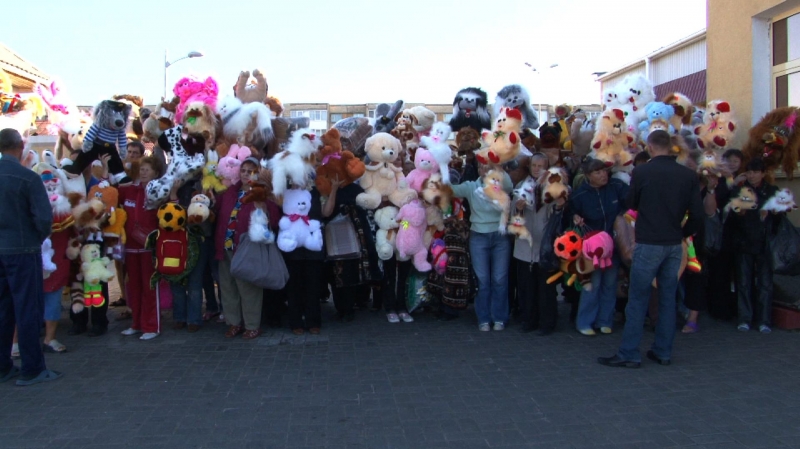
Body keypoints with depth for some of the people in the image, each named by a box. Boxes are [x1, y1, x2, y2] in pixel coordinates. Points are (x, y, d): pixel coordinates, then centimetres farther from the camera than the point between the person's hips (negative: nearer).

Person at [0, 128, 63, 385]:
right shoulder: (28, 178, -15)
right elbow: (44, 218, -18)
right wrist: (39, 238, 2)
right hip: (22, 250, -6)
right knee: (28, 309, 2)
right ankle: (31, 370, 7)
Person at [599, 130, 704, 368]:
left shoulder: (641, 172, -9)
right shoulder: (688, 175, 1)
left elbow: (632, 204, 5)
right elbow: (697, 214, 1)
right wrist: (681, 233, 16)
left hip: (648, 243, -4)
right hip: (674, 245, 4)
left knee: (638, 299, 1)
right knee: (668, 297, 12)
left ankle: (629, 353, 3)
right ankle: (663, 352, 19)